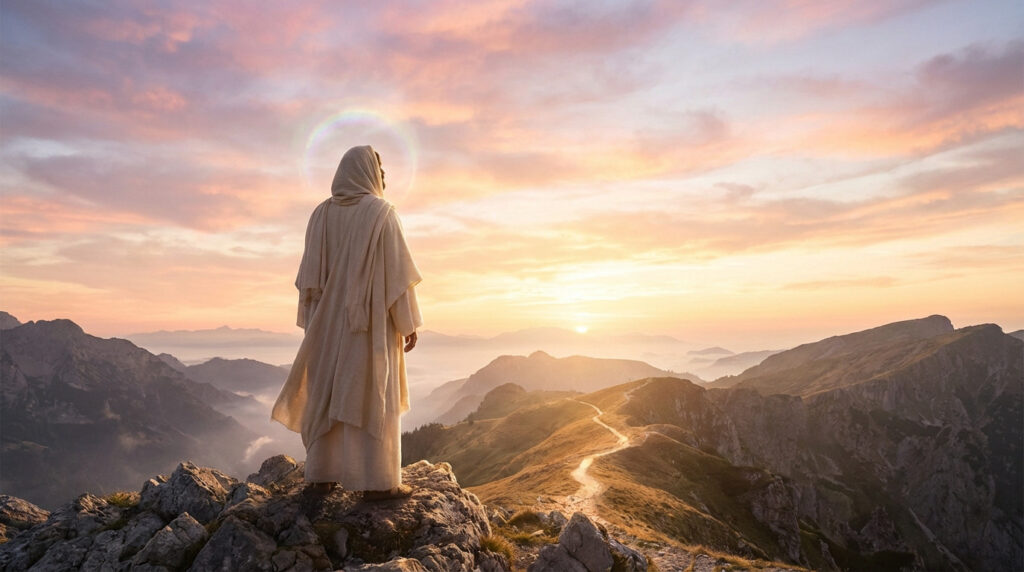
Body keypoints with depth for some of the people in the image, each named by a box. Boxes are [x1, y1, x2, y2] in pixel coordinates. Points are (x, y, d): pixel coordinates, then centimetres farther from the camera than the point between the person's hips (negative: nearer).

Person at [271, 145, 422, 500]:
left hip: (330, 320, 5)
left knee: (327, 393, 11)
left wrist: (312, 321, 12)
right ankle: (377, 481, 3)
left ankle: (321, 475, 16)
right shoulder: (381, 212, -9)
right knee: (374, 396, -1)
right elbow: (397, 271, -12)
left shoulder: (322, 214, 7)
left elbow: (310, 273, 6)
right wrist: (409, 323, -7)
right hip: (372, 321, -5)